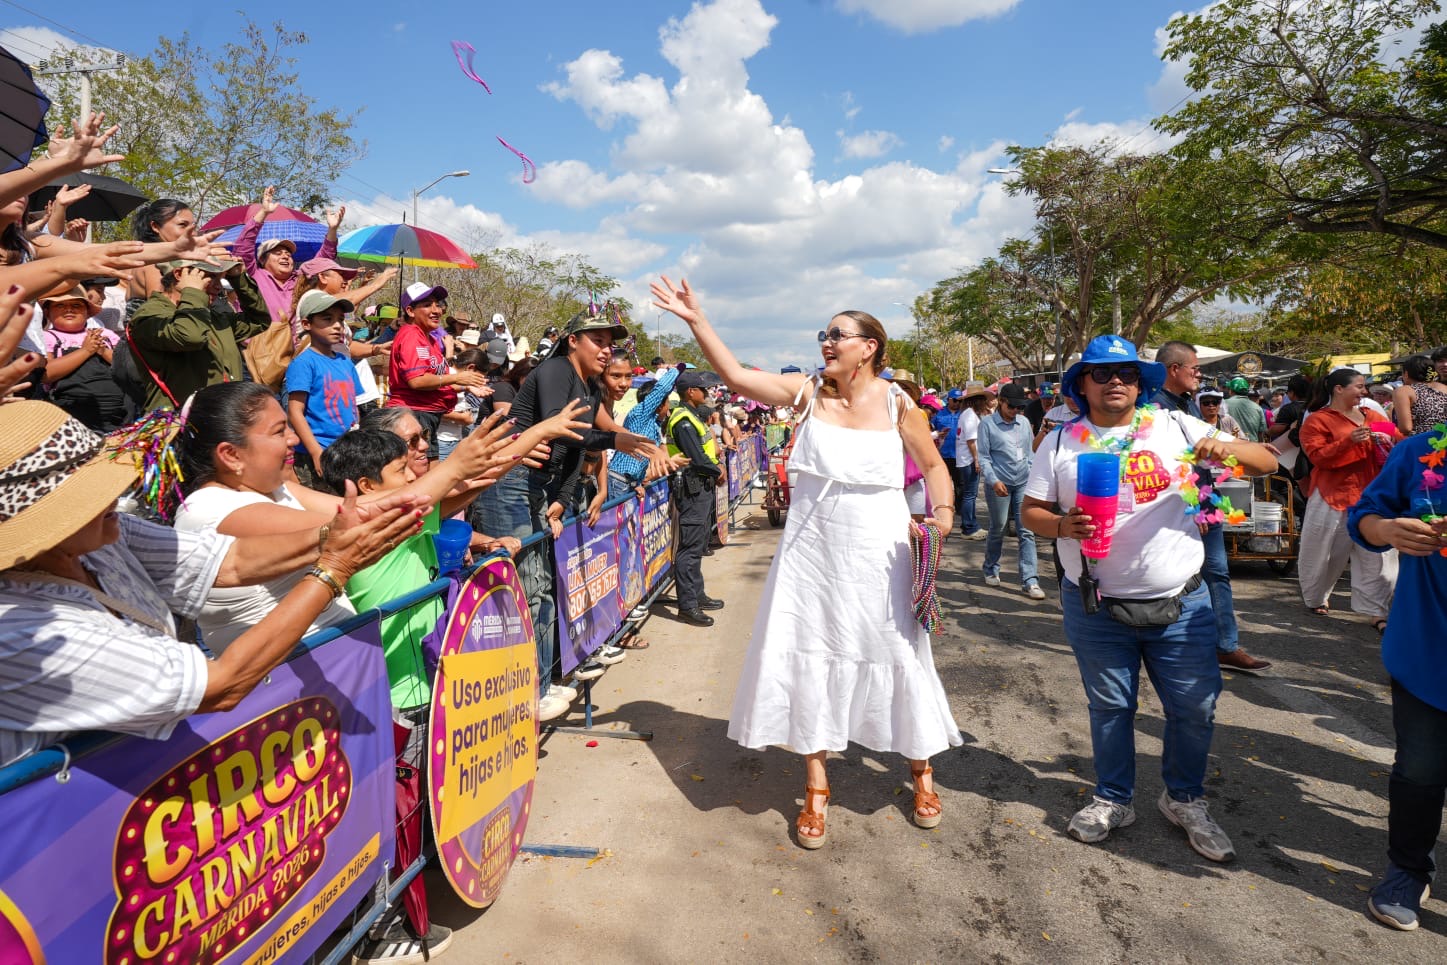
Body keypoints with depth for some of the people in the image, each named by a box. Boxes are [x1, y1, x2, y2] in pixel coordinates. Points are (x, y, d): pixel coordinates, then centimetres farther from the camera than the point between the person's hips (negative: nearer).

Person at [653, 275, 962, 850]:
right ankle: (816, 786, 24)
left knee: (899, 658, 9)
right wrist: (695, 319, -15)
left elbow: (933, 465, 7)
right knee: (809, 661, 5)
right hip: (813, 552, 1)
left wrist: (943, 512, -9)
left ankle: (921, 769, 35)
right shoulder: (806, 392, -2)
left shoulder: (895, 402, -4)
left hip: (877, 555, -1)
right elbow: (735, 375, -9)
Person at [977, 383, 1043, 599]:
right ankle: (991, 570, 30)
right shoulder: (987, 424, -3)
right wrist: (994, 481, -15)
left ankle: (1029, 580, -2)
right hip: (999, 484, -3)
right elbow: (983, 456, -5)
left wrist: (1033, 476, 11)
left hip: (1023, 483, 4)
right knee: (998, 529, 8)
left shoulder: (1024, 422, 11)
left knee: (1026, 531, -2)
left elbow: (1029, 452, 17)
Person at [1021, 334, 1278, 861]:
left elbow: (1267, 461, 0)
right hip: (1096, 608, 0)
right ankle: (1113, 799, 35)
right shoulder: (1061, 442, 0)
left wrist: (1227, 449, -22)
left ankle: (1185, 799, 36)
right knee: (1109, 707, 14)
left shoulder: (1175, 427, 0)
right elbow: (1031, 510, 1)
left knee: (1195, 708, 10)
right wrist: (1063, 526, -21)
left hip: (1180, 604, 1)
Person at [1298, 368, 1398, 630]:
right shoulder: (1317, 420, -4)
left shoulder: (1369, 416, 14)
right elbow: (1317, 456, -14)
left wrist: (1386, 443, 2)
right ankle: (1316, 598, 29)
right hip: (1333, 496, -5)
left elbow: (1394, 438, 25)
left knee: (1376, 554, 0)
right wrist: (1348, 441, -25)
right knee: (1325, 552, 7)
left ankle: (1376, 611, 5)